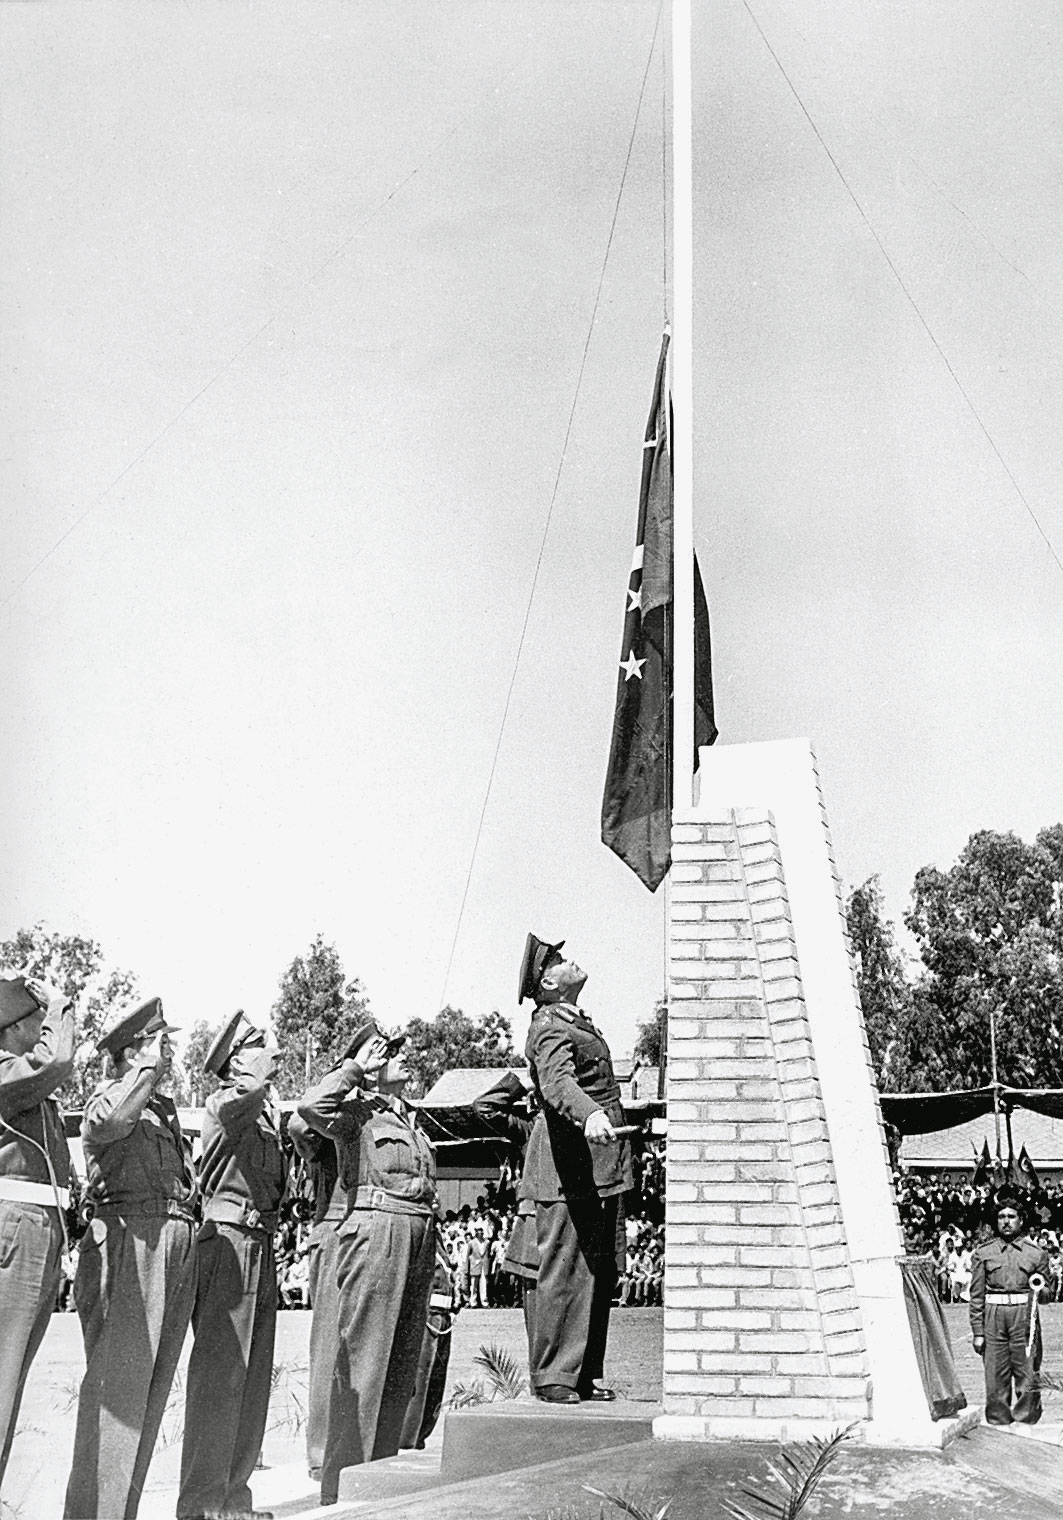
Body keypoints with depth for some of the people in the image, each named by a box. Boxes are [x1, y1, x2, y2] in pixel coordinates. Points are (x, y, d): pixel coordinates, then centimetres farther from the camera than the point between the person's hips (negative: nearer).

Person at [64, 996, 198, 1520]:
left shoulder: (164, 1107, 22)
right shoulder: (110, 1097, -2)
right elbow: (107, 1121, -28)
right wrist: (150, 1067, -17)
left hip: (178, 1241, 8)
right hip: (130, 1236, -8)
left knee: (153, 1386, 10)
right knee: (118, 1382, -8)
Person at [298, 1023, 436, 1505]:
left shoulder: (410, 1117, 21)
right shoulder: (357, 1109, -1)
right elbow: (311, 1106, -23)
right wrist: (353, 1066, -10)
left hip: (418, 1234, 8)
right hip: (377, 1226, -8)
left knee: (402, 1364, 11)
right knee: (363, 1361, -6)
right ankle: (343, 1490, 1)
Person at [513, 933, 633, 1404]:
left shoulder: (575, 1021, 17)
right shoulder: (550, 1029, -14)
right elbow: (556, 1081, -33)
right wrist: (589, 1115, -50)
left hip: (602, 1171, 10)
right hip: (568, 1168, -10)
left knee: (601, 1272, 11)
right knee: (560, 1271, -4)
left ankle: (585, 1373, 21)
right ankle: (551, 1377, 6)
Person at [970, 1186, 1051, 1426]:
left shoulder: (1036, 1253, 8)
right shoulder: (983, 1253, 7)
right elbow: (976, 1295, 6)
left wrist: (1040, 1287, -3)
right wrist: (977, 1332, 2)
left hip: (1025, 1316, 0)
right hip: (993, 1318, 0)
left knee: (1027, 1373, -1)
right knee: (995, 1375, 2)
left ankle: (1026, 1422, 11)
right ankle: (998, 1422, 12)